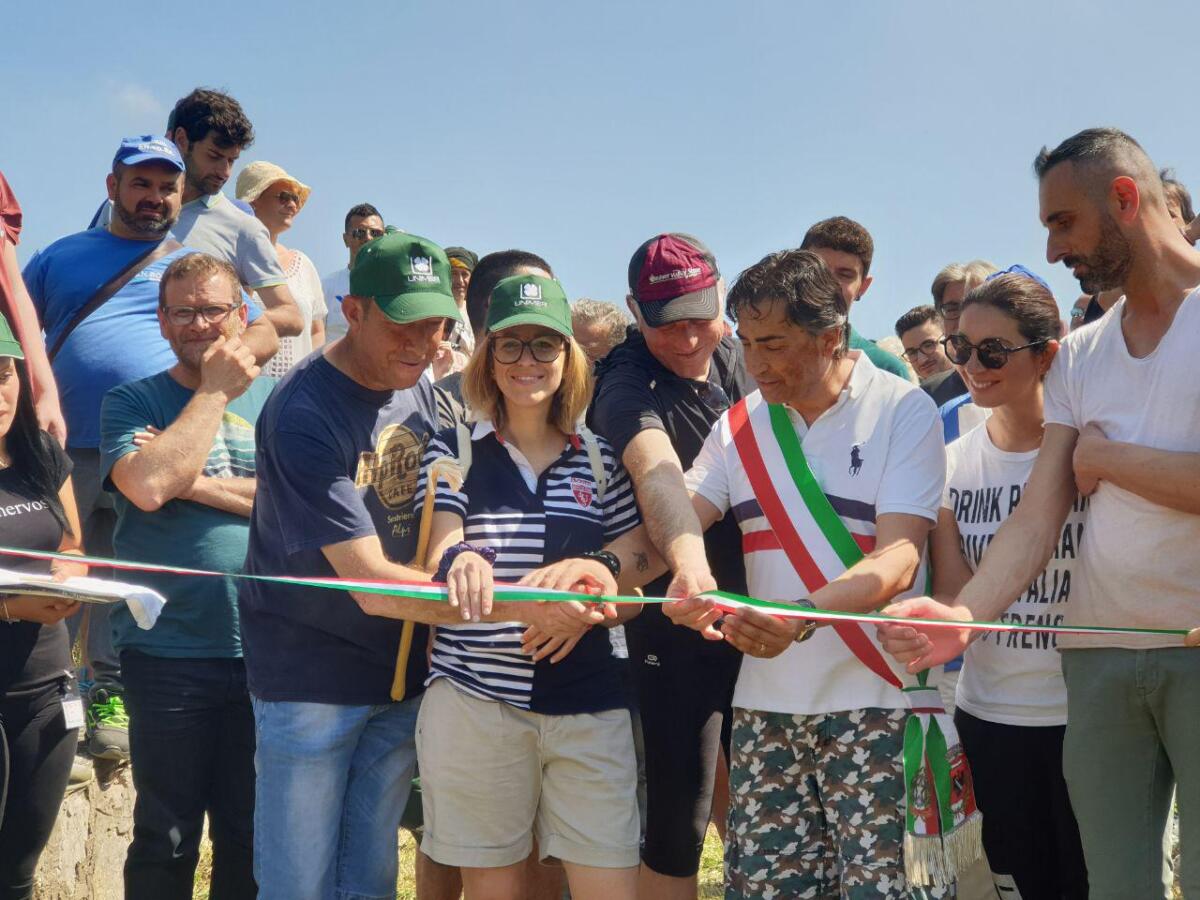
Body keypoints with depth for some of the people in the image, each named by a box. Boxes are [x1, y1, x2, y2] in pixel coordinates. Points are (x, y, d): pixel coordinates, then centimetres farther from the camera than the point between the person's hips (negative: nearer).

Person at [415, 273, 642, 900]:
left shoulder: (600, 461, 9)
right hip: (473, 701, -1)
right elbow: (439, 558, -10)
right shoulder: (454, 450, 5)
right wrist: (461, 561, -34)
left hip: (589, 706, 1)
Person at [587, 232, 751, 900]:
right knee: (679, 819, -5)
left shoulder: (738, 360, 2)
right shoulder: (628, 386, -19)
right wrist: (689, 559, -58)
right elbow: (657, 470, -39)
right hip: (678, 622, -6)